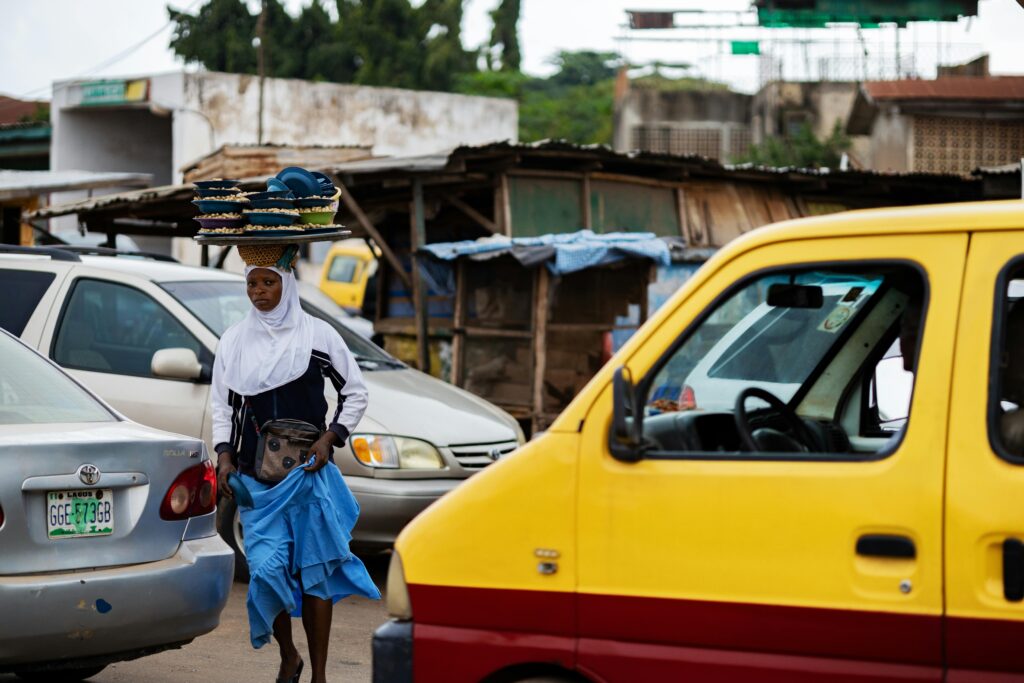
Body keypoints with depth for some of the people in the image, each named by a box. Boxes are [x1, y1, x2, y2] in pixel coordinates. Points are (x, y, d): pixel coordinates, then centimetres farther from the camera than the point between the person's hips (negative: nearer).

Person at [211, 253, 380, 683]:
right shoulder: (234, 340, 8)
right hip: (255, 476, 2)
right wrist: (224, 454, -1)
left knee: (313, 570, -1)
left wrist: (330, 438, -6)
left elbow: (355, 394, 7)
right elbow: (222, 405, 13)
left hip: (309, 471, -2)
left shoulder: (317, 334, 1)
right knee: (266, 567, -7)